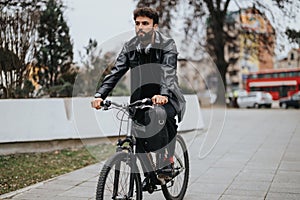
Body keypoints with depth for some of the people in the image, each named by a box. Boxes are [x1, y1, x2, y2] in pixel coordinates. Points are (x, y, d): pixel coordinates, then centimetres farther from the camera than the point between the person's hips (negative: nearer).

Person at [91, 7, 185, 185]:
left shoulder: (167, 45, -12)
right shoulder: (130, 47, 0)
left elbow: (169, 72, -29)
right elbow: (116, 72, -9)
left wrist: (164, 94, -49)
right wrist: (100, 95, -23)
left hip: (166, 99, -4)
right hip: (140, 99, 4)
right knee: (141, 142, -2)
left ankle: (169, 159, -18)